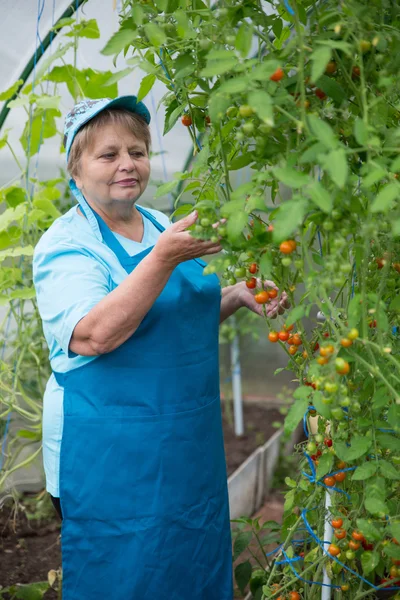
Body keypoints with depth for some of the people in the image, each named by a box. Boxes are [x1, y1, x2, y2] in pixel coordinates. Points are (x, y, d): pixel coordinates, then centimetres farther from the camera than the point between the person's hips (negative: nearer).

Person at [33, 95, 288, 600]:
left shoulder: (161, 226, 9)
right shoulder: (66, 244, -12)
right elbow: (93, 335, -28)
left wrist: (236, 296, 2)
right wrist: (164, 258, -31)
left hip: (190, 445, 7)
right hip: (111, 459, -7)